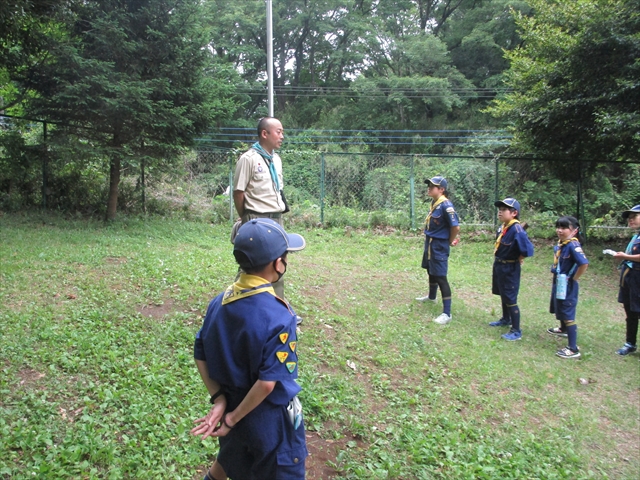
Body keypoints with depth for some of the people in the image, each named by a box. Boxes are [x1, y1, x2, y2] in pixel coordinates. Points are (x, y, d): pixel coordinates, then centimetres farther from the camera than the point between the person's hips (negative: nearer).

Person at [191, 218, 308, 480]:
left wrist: (219, 399, -4)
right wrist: (233, 418, -17)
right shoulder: (278, 316, -29)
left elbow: (200, 356, -3)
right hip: (270, 416, -6)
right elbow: (268, 382, -28)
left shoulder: (220, 301, -8)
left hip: (232, 401, 6)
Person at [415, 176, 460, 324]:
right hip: (430, 243, 10)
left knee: (441, 277, -8)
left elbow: (456, 226, -26)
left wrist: (450, 241, -11)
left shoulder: (446, 205, -22)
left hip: (439, 246, -9)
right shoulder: (433, 203, 6)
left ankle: (447, 313, -4)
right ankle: (431, 296, 50)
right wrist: (428, 239, 13)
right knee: (431, 271, 26)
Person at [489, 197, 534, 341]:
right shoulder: (502, 227, 1)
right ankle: (506, 319, 44)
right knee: (503, 295, 24)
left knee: (510, 299, -1)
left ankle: (516, 331, 10)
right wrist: (499, 260, 7)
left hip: (510, 269, -9)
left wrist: (519, 259, -16)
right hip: (499, 265, 9)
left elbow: (528, 249, -33)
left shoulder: (516, 229, -26)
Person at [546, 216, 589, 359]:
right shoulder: (560, 244, 3)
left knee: (568, 315, -6)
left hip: (567, 286, -9)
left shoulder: (573, 245, -23)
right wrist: (556, 281, 12)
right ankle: (563, 329, 55)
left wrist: (574, 278, -22)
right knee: (559, 309, 29)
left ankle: (573, 349, -1)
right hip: (558, 283, 10)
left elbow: (584, 263, -36)